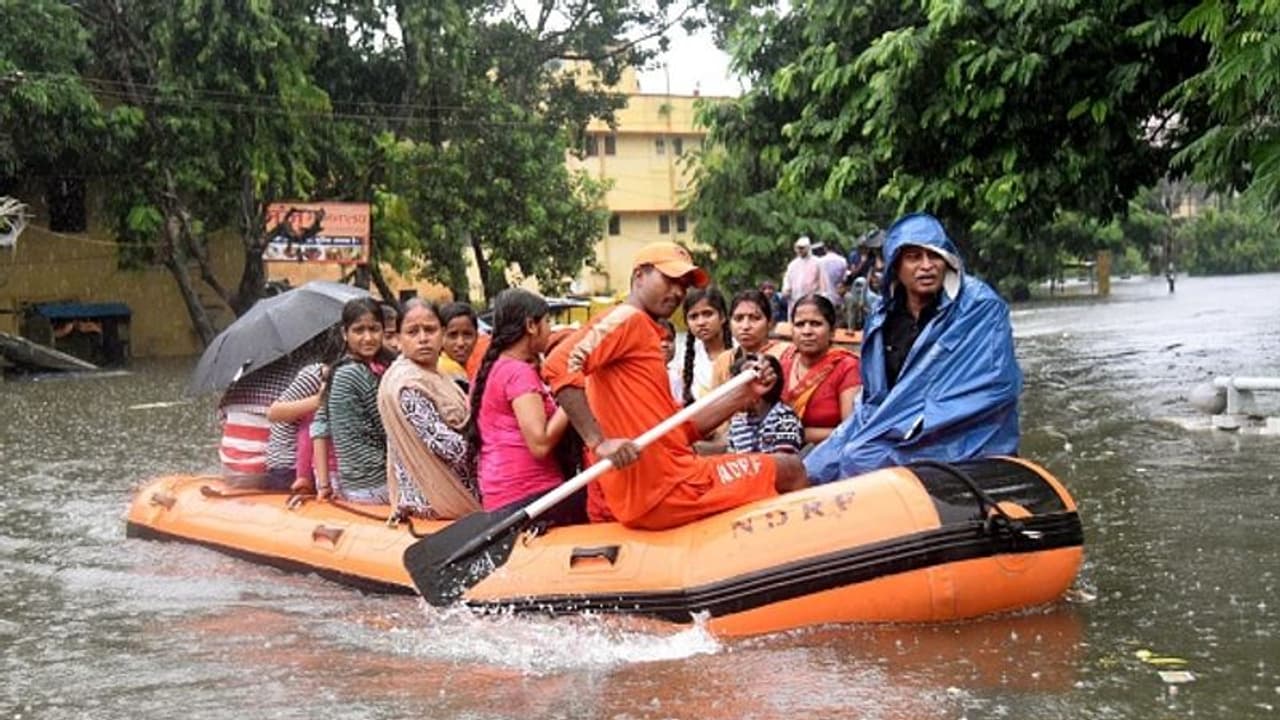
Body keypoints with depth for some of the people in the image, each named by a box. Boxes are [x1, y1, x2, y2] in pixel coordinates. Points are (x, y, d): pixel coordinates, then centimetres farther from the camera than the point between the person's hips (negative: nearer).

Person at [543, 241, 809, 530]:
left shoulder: (647, 335, 22)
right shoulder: (629, 318, -6)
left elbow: (681, 429, 18)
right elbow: (560, 364, -24)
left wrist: (743, 395, 11)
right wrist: (599, 442, -29)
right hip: (662, 490, -10)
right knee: (790, 471, 0)